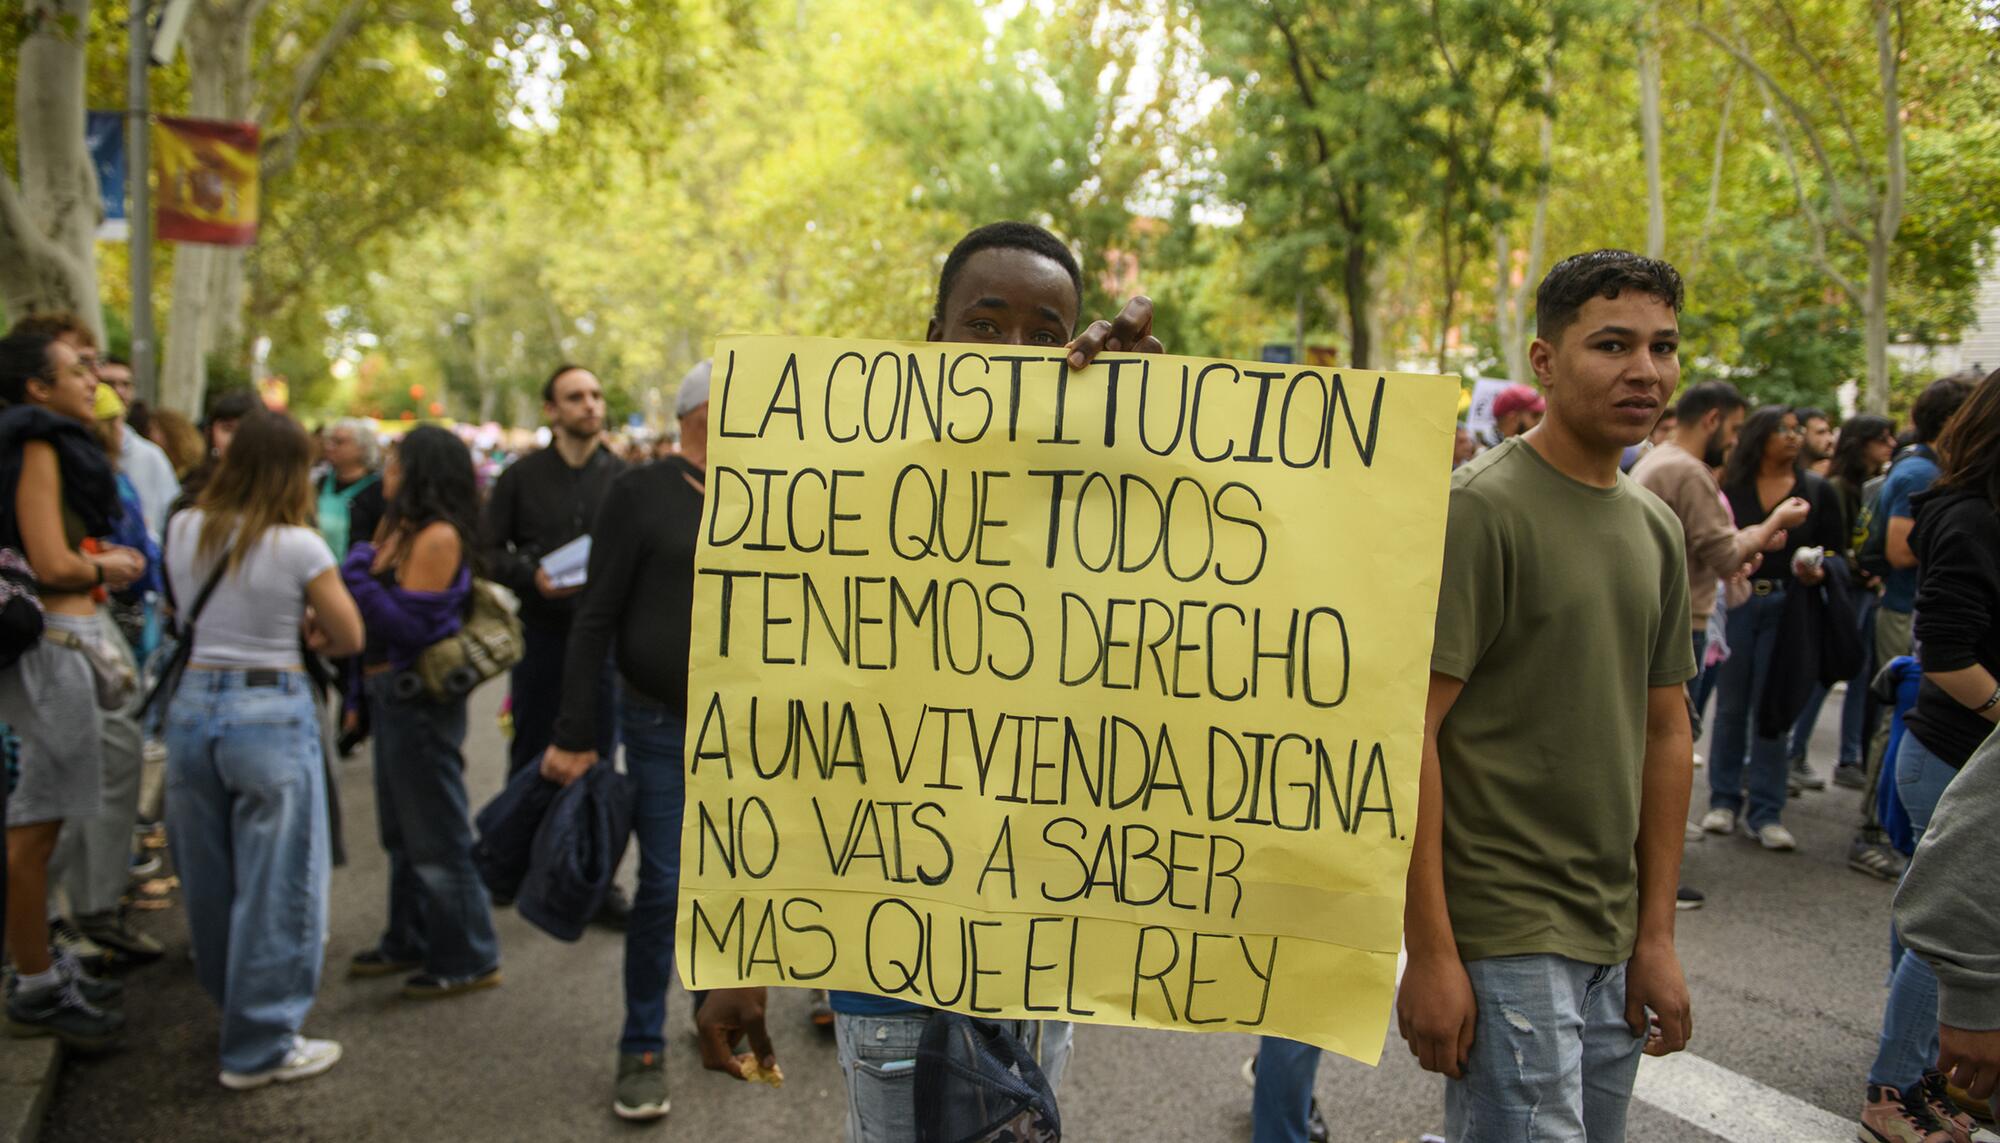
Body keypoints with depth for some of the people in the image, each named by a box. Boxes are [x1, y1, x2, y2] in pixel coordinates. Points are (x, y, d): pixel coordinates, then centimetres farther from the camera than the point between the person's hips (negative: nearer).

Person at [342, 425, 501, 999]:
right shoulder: (401, 528, 11)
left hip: (420, 700, -10)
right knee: (403, 830, 19)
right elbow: (378, 605, 11)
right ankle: (409, 944, 33)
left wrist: (359, 576, -18)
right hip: (393, 697, 10)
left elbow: (409, 626, -22)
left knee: (437, 835, 0)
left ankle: (468, 959, 11)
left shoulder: (437, 538, -17)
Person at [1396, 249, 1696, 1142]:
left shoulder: (1657, 529, 9)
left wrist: (1657, 936, 9)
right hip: (1501, 939, -7)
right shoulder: (1482, 507, -14)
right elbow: (1406, 731, -18)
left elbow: (1665, 733, 13)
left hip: (1611, 943, 7)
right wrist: (1429, 954, -19)